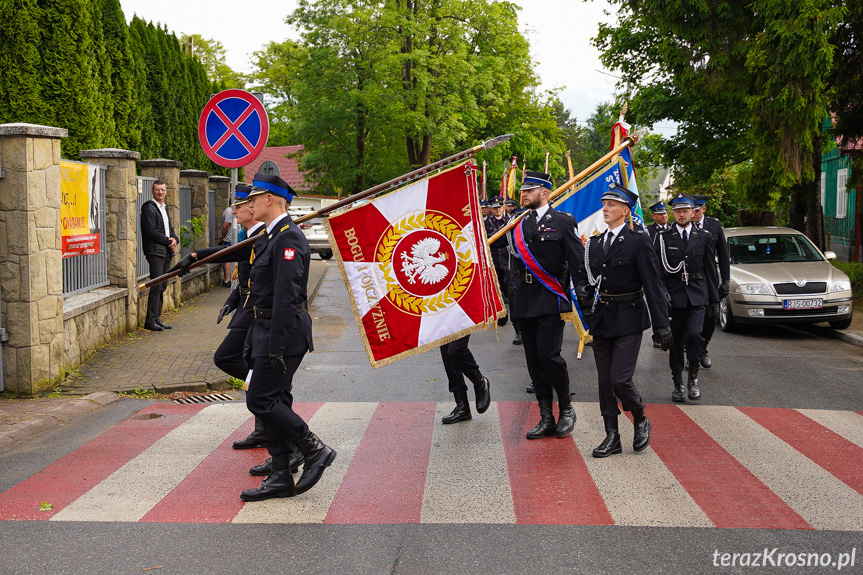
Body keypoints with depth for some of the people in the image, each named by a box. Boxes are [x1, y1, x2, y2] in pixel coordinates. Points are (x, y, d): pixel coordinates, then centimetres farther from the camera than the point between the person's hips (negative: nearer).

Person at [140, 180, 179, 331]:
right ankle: (150, 321, -7)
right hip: (155, 251, -8)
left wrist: (174, 239, 1)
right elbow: (152, 231, -15)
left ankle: (157, 318, 14)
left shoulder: (165, 208, 19)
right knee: (156, 286, -11)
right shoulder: (149, 208, -7)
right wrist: (168, 242, -9)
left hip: (167, 251, 8)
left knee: (162, 286, 8)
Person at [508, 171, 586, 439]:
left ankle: (566, 408, 9)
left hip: (550, 299, -5)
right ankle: (546, 418, 15)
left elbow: (578, 263, -4)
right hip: (524, 300, 6)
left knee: (548, 353, -13)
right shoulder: (517, 224, 13)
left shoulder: (563, 222, -2)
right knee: (533, 358, 7)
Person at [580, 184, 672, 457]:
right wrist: (586, 290, -2)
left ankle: (641, 421, 17)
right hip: (602, 319, 6)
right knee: (604, 381, 7)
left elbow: (653, 284, -10)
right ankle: (612, 437, 15)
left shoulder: (638, 241, -8)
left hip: (628, 320, -6)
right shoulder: (594, 243, 10)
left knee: (620, 380, -10)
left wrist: (661, 324, -14)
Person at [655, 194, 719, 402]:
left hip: (697, 295, 0)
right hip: (674, 295, 0)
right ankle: (678, 383, 16)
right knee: (676, 340, 5)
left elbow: (710, 269, 10)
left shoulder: (704, 237, 7)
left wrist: (714, 298, 7)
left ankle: (693, 377, 2)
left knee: (693, 334, -17)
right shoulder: (663, 238, 4)